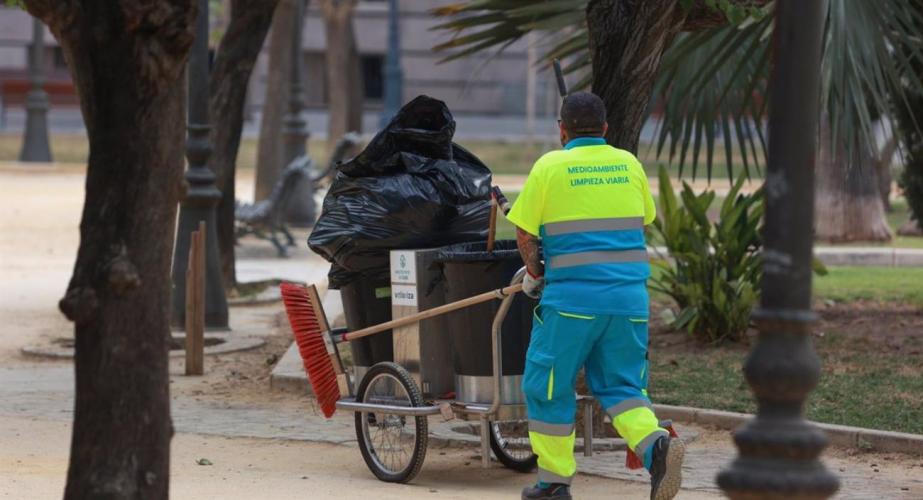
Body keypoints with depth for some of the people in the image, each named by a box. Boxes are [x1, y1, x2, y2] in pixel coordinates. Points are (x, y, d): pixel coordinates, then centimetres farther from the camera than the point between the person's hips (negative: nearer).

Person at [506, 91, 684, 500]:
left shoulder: (550, 167, -3)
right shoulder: (628, 165, 9)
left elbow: (524, 233, 1)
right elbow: (645, 219, 21)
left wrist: (534, 274, 19)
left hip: (573, 296, -4)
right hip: (629, 296, 4)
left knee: (549, 385, 10)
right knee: (619, 383, 12)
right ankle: (654, 443, -15)